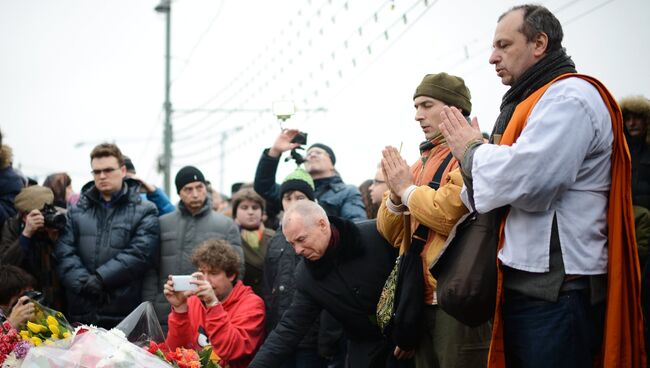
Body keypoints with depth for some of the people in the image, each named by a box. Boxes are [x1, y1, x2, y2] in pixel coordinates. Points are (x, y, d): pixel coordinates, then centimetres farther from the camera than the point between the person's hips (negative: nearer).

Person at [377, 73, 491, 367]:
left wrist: (408, 190, -7)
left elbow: (452, 214, -24)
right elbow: (390, 232, 19)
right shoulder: (422, 162, 18)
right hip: (422, 299, 8)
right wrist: (395, 196, -2)